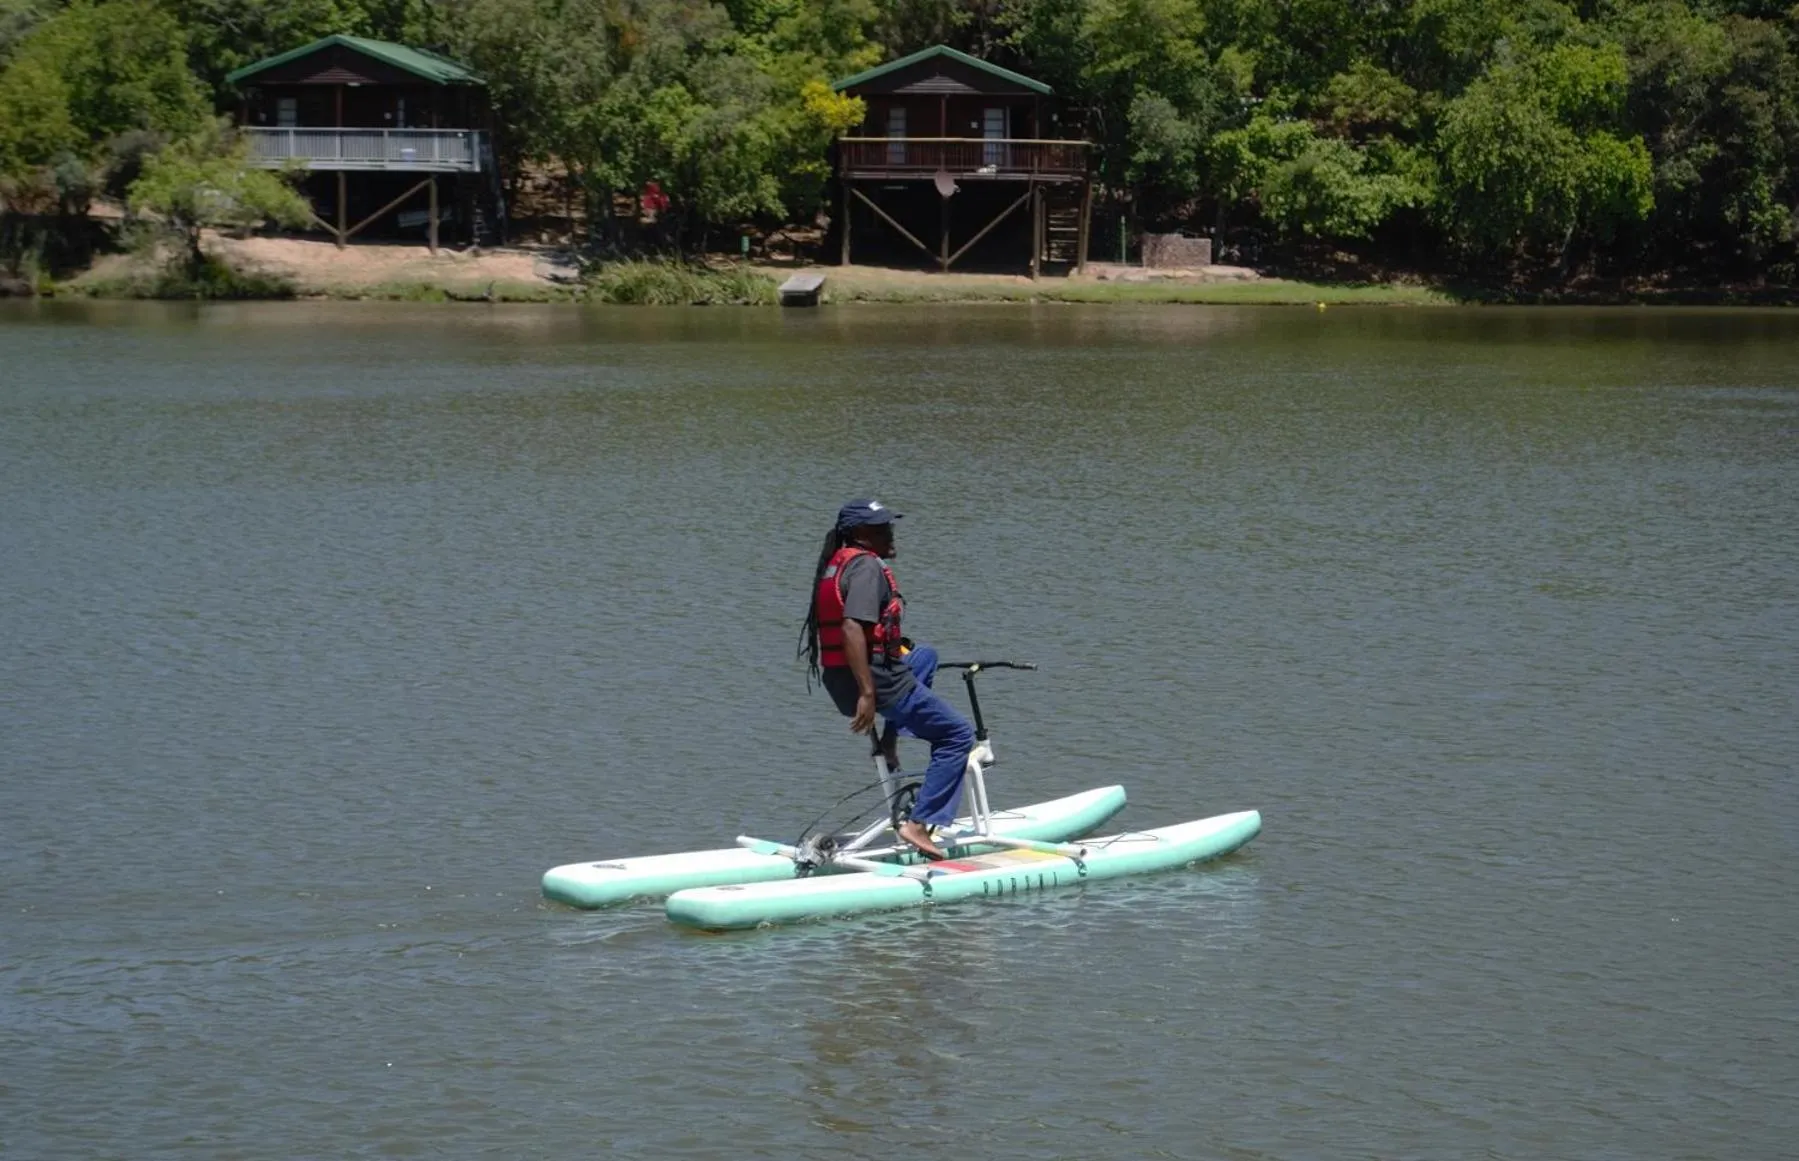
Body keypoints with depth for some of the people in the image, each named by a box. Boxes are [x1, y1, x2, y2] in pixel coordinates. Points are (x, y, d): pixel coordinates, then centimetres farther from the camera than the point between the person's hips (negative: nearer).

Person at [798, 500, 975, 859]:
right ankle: (919, 825, -11)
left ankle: (890, 741, 20)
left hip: (839, 680, 10)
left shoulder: (837, 563, 15)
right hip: (875, 678, -10)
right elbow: (852, 629, -27)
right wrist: (867, 694, -29)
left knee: (925, 655, 35)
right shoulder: (867, 566, -15)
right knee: (958, 734, -1)